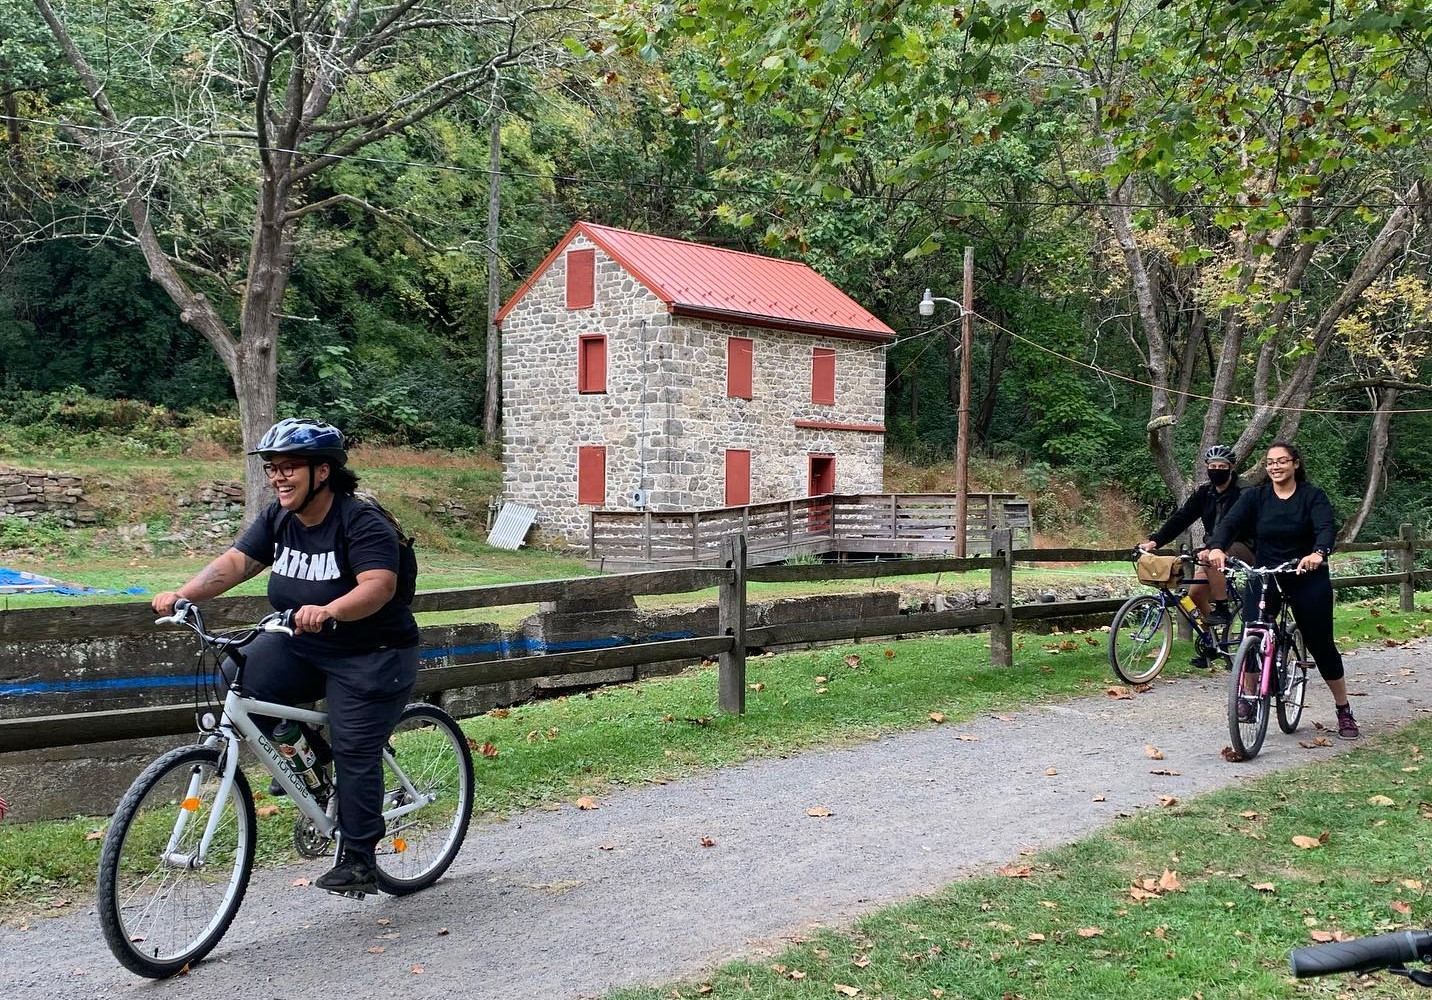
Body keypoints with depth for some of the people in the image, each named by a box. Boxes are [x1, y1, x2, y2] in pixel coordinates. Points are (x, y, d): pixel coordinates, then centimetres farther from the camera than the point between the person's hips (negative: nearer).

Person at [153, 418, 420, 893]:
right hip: (299, 645, 7)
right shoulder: (277, 519, 1)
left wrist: (328, 611, -51)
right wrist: (183, 594, -25)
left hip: (370, 655, -7)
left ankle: (358, 861, 8)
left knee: (354, 751, -7)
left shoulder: (364, 523, -20)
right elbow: (235, 562, -8)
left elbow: (379, 586, -33)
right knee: (239, 676, -13)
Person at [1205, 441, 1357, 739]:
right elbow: (1230, 523, -14)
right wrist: (1217, 547, -37)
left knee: (1320, 643, 4)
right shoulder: (1255, 496, 0)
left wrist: (1318, 553, -44)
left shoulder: (1312, 495, -5)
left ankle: (1344, 711, 21)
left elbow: (1327, 527, -21)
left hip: (1307, 578, -1)